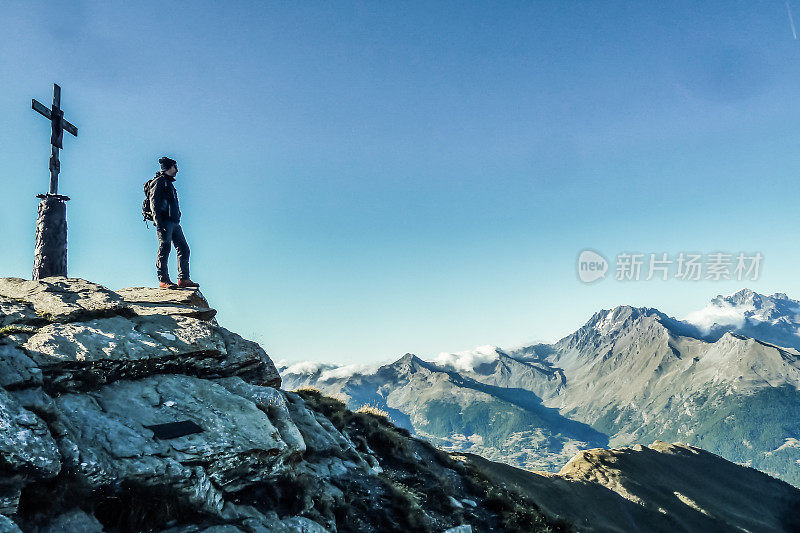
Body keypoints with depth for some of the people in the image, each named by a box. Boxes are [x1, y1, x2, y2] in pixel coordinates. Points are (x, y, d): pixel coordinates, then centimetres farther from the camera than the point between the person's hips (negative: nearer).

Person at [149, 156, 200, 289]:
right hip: (165, 221, -9)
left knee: (184, 249, 3)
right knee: (164, 249, -9)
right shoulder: (159, 181, -1)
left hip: (174, 222, 9)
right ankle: (163, 280, -7)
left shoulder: (169, 183, 27)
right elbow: (154, 202, -11)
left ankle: (183, 279, 3)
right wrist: (159, 223, -21)